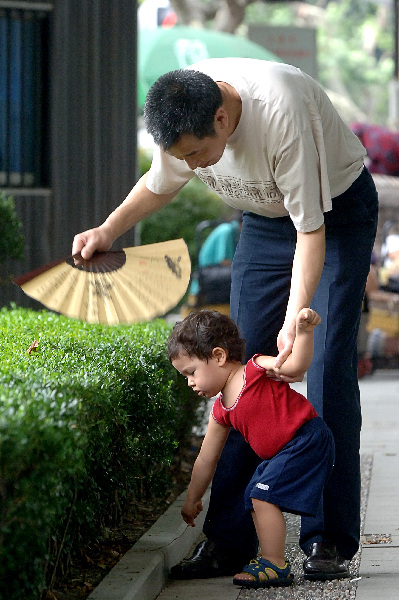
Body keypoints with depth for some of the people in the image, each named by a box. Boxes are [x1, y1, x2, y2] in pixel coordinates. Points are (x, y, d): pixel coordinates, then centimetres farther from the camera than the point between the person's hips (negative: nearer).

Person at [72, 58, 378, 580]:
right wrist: (107, 231, -9)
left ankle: (330, 541, -10)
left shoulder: (283, 113, -39)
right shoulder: (180, 116, -20)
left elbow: (312, 229, -33)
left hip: (338, 210, -5)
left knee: (328, 368, -14)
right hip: (264, 219, 5)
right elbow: (159, 185, 4)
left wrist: (294, 320, -41)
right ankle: (227, 541, -2)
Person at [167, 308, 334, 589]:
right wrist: (192, 500, 24)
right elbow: (206, 460, 18)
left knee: (263, 494, -16)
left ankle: (275, 566, -13)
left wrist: (304, 331, -42)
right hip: (279, 454, 9)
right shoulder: (222, 412, 9)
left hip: (308, 441, -9)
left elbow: (296, 366, -26)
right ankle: (270, 560, 24)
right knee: (255, 500, 13)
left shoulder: (257, 370, -12)